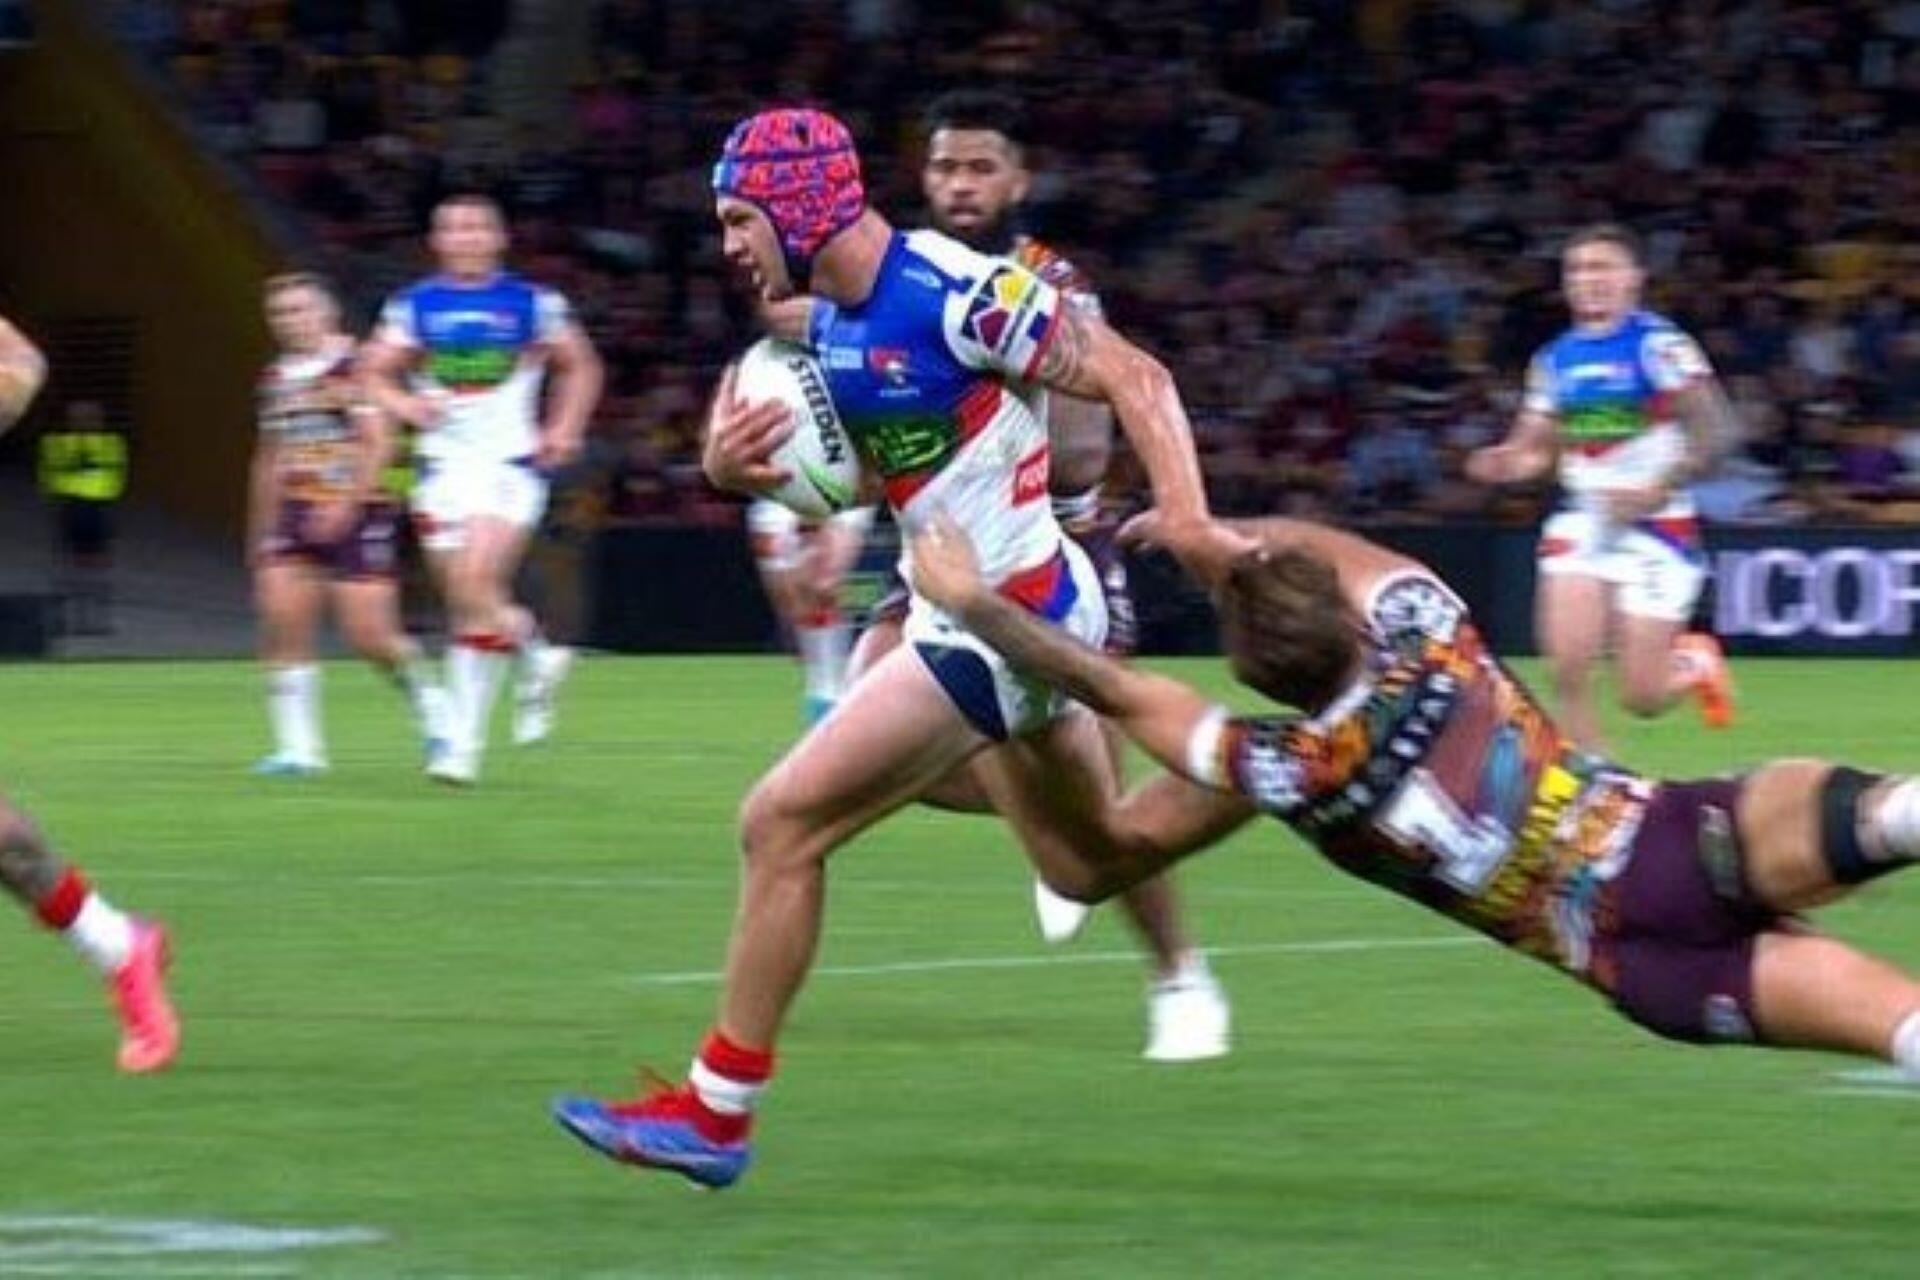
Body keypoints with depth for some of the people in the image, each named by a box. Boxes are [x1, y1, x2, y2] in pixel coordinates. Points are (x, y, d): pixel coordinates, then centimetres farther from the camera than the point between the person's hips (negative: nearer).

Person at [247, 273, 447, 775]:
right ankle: (298, 748, -8)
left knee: (370, 637, -8)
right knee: (282, 623, -10)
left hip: (356, 515, -6)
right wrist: (260, 534, 23)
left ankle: (433, 714, 17)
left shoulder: (354, 367, -8)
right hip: (296, 517, 6)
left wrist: (346, 505, -22)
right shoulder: (276, 379, 14)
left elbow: (379, 443, -14)